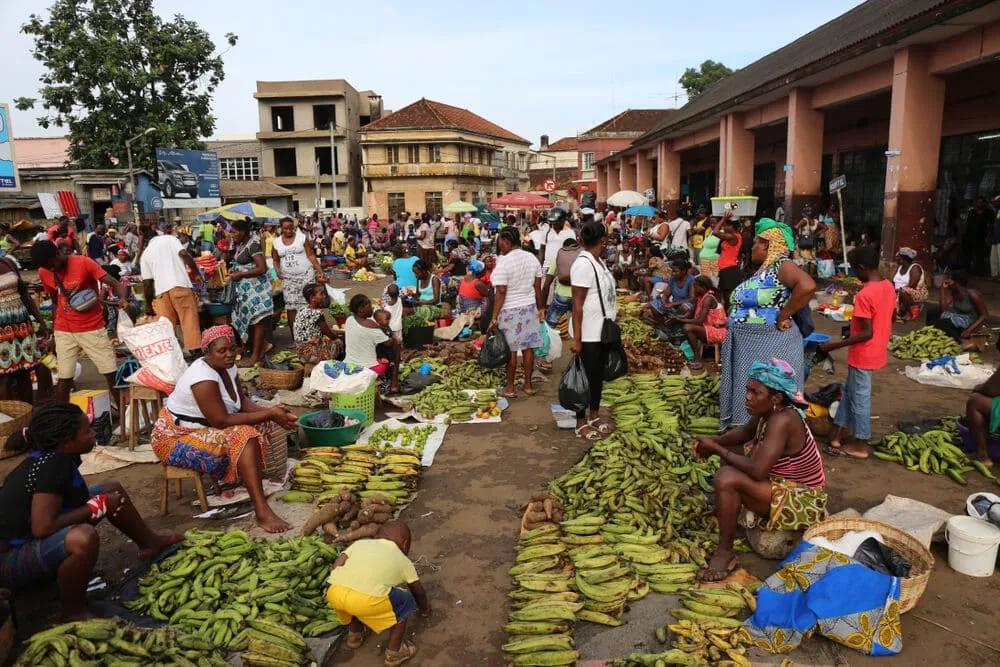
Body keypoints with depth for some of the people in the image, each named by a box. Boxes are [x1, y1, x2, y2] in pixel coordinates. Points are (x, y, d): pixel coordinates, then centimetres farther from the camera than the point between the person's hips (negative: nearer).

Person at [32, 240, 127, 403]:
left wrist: (123, 298, -40)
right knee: (64, 379, 4)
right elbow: (55, 302, 11)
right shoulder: (43, 272, 0)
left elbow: (114, 283, -18)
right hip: (64, 331, 3)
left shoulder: (84, 263, -13)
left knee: (112, 374, -1)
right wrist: (54, 330, 12)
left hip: (93, 328, -3)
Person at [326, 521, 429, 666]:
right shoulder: (403, 561, 27)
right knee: (405, 602, 23)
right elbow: (418, 592, 40)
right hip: (367, 599, -4)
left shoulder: (361, 543, 31)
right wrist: (425, 609, 59)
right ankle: (394, 652, 30)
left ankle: (354, 635, 54)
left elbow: (337, 564, 17)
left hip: (333, 592, 4)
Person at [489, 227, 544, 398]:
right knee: (528, 348, 11)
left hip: (509, 310, -6)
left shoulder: (504, 262, -16)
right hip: (529, 308, 6)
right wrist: (541, 308, 17)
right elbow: (538, 287, 7)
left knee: (510, 350, 3)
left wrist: (494, 317, -14)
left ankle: (510, 387, 12)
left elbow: (501, 292, -18)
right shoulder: (532, 258, 3)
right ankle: (528, 384, 20)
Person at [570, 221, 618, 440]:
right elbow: (577, 305, -20)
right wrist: (576, 338, -21)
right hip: (588, 334, -9)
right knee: (586, 377, 2)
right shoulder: (583, 264, -19)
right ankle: (581, 424, 14)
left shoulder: (598, 261, 8)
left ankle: (594, 417, 31)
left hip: (602, 330, 9)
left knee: (598, 375, 17)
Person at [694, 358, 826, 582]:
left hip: (803, 503, -10)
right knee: (732, 452, 12)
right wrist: (715, 443, -2)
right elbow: (745, 431, 16)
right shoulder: (769, 412, -4)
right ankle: (727, 509, 19)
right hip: (785, 485, 10)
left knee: (726, 479, -27)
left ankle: (725, 552, -12)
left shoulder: (782, 421, -29)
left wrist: (717, 450, -23)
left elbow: (757, 470, -35)